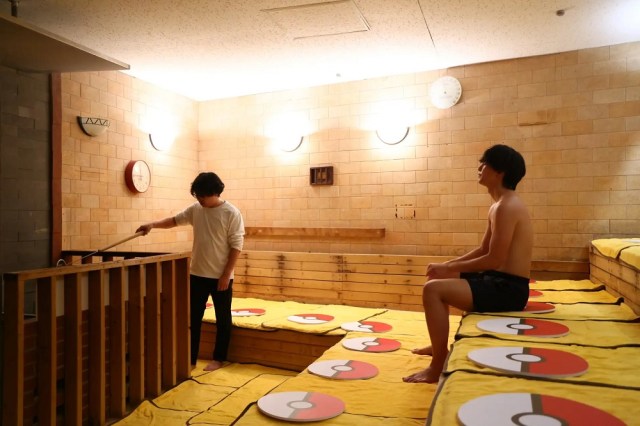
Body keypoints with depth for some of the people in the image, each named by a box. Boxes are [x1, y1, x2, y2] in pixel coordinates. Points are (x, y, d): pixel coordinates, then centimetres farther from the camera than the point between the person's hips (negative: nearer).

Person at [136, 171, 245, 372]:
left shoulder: (231, 213, -15)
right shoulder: (195, 209, 2)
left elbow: (236, 246, -15)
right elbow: (175, 220, 16)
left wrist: (226, 275, -16)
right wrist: (153, 224, 0)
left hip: (221, 276, -5)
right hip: (197, 274, 5)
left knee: (222, 318, 9)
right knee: (193, 318, 11)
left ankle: (218, 359, 23)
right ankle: (190, 358, 24)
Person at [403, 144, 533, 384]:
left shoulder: (507, 206, -19)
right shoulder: (497, 206, 13)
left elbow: (494, 260, -22)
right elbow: (483, 251, 18)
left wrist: (448, 268, -14)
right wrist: (447, 265, 7)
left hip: (508, 289, -11)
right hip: (498, 281, 11)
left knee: (433, 289, -23)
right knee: (438, 279, 22)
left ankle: (438, 367, -11)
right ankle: (439, 345, 34)